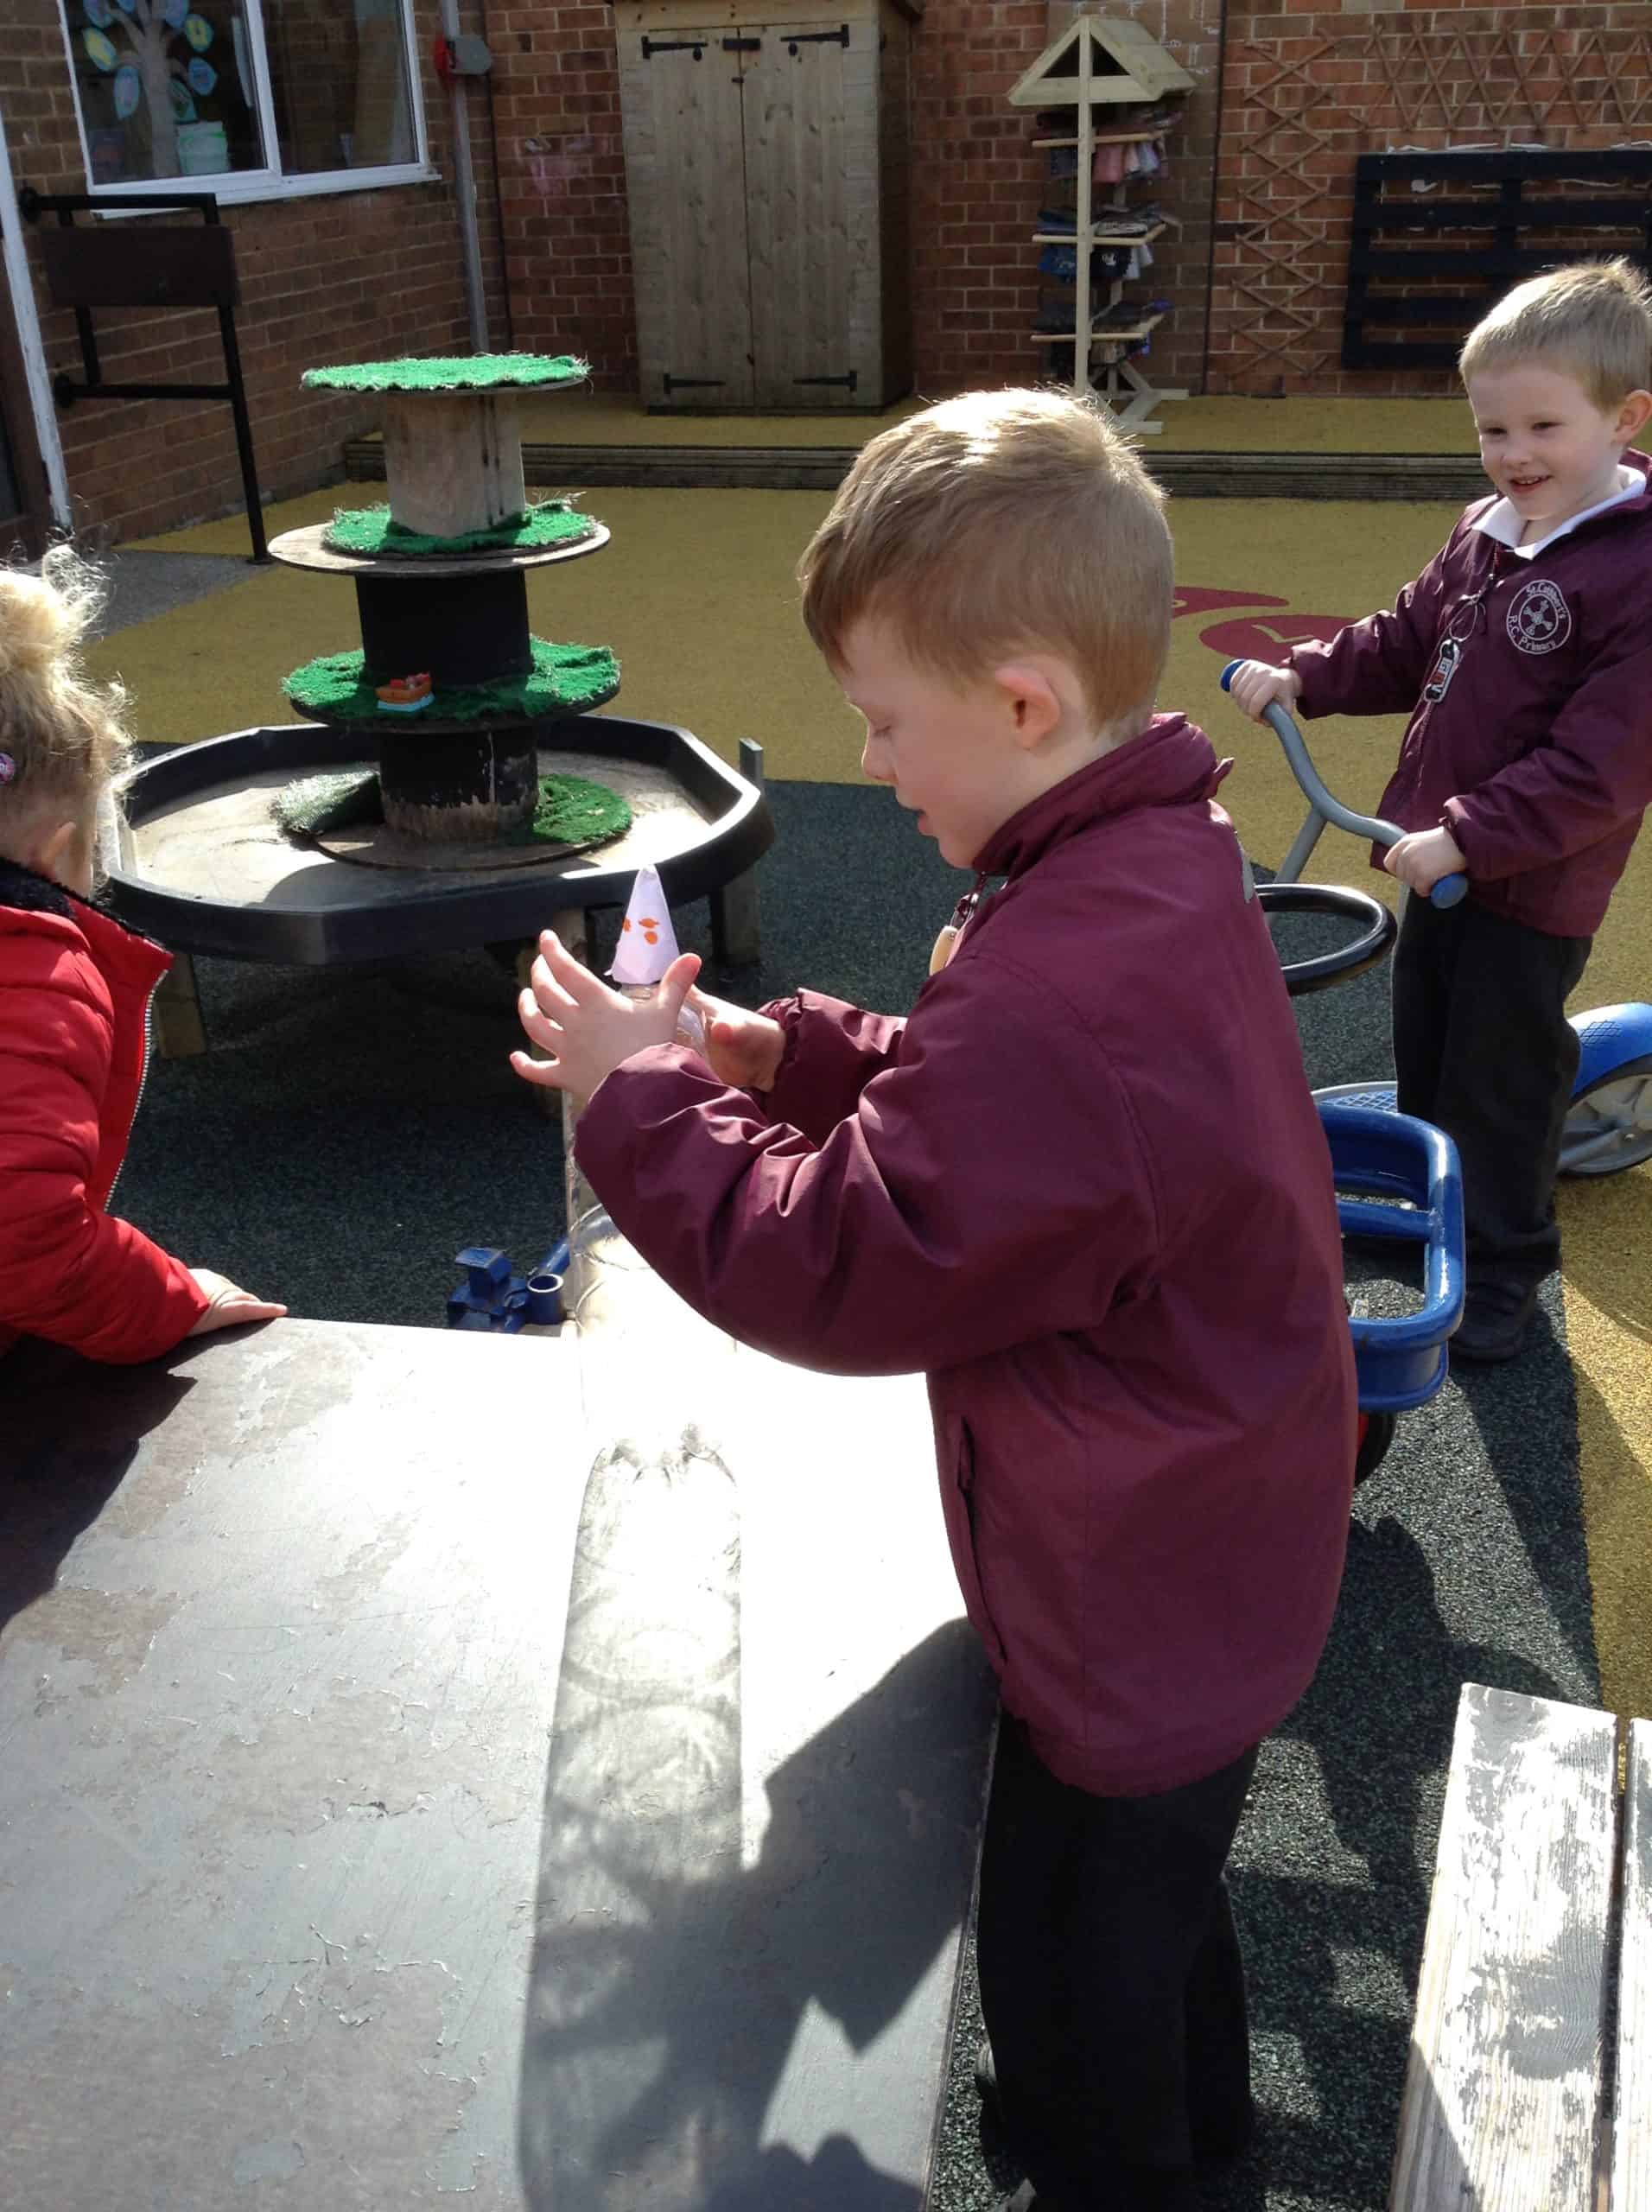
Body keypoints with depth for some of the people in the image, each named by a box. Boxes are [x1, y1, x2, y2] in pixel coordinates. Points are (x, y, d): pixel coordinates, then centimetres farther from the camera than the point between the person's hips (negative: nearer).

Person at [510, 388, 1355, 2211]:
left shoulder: (1061, 992, -38)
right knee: (1159, 1887, 34)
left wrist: (640, 1099, -19)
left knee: (1072, 1986, 17)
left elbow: (840, 1271, -30)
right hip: (1211, 1570, 10)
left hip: (1134, 1629, -10)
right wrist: (795, 1055, -4)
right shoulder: (1160, 870, -4)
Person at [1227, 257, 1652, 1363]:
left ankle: (1506, 1269, 27)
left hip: (1533, 891, -8)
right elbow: (1406, 644, 16)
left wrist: (1467, 836, -28)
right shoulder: (1484, 534, 3)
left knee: (1500, 1085, 7)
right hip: (1445, 862, 8)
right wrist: (1299, 678, 4)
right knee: (1425, 1061, 21)